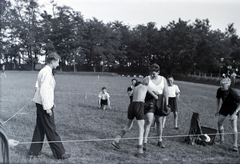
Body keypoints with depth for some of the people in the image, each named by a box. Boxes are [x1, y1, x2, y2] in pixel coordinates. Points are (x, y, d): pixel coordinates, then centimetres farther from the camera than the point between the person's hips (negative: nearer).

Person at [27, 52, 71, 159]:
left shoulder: (45, 71, 12)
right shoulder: (46, 72, -18)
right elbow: (43, 91, -22)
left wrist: (51, 103, 17)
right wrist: (47, 107, -20)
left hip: (41, 104, 10)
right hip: (44, 105, -10)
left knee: (40, 128, 15)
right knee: (51, 130, -1)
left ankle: (33, 152, 23)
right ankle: (60, 153, 9)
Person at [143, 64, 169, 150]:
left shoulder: (163, 79, 3)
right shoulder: (146, 79, -5)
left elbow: (166, 92, 2)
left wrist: (166, 104, -3)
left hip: (159, 101, 3)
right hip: (149, 101, -3)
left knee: (159, 121, 11)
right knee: (149, 121, -14)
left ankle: (160, 141, 25)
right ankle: (144, 142, -11)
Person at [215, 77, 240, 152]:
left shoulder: (233, 92, -34)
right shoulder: (219, 90, -19)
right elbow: (218, 99, 3)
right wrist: (218, 109, 3)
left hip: (234, 107, -6)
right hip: (225, 106, 6)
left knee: (234, 126, -16)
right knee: (219, 122, 8)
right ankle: (221, 140, 29)